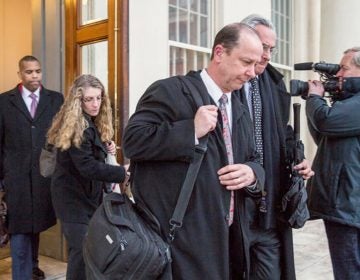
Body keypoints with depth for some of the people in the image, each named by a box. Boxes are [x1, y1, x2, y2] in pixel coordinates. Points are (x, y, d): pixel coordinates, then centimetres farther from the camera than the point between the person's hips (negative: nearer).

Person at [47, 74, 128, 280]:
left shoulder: (91, 124, 8)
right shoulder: (77, 128, -22)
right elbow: (88, 167, -28)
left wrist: (105, 149, -2)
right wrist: (122, 173, -30)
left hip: (87, 194, 9)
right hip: (74, 197, -9)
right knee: (83, 250, -9)